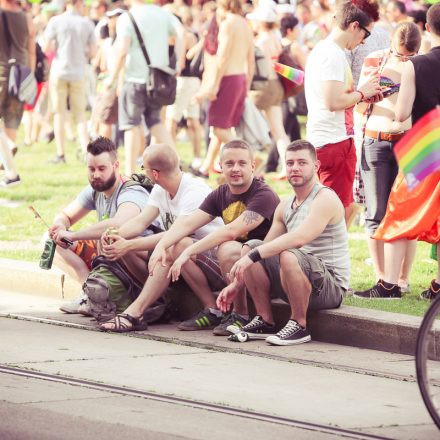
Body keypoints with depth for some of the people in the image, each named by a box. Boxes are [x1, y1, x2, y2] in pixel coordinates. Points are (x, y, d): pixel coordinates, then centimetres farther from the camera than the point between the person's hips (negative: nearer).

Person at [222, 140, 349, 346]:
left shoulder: (325, 198, -13)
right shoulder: (285, 206, 13)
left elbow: (299, 238, -29)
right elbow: (267, 249, 16)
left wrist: (253, 256, -32)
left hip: (331, 285, -8)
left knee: (288, 256, -35)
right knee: (250, 246, -4)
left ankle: (299, 325, -18)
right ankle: (265, 322, -1)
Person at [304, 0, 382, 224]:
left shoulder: (321, 49, 16)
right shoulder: (334, 54, -16)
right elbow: (333, 102, -25)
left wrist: (364, 91, 13)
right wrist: (361, 92, -10)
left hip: (321, 139, 10)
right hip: (335, 142, -10)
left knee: (346, 208, 17)